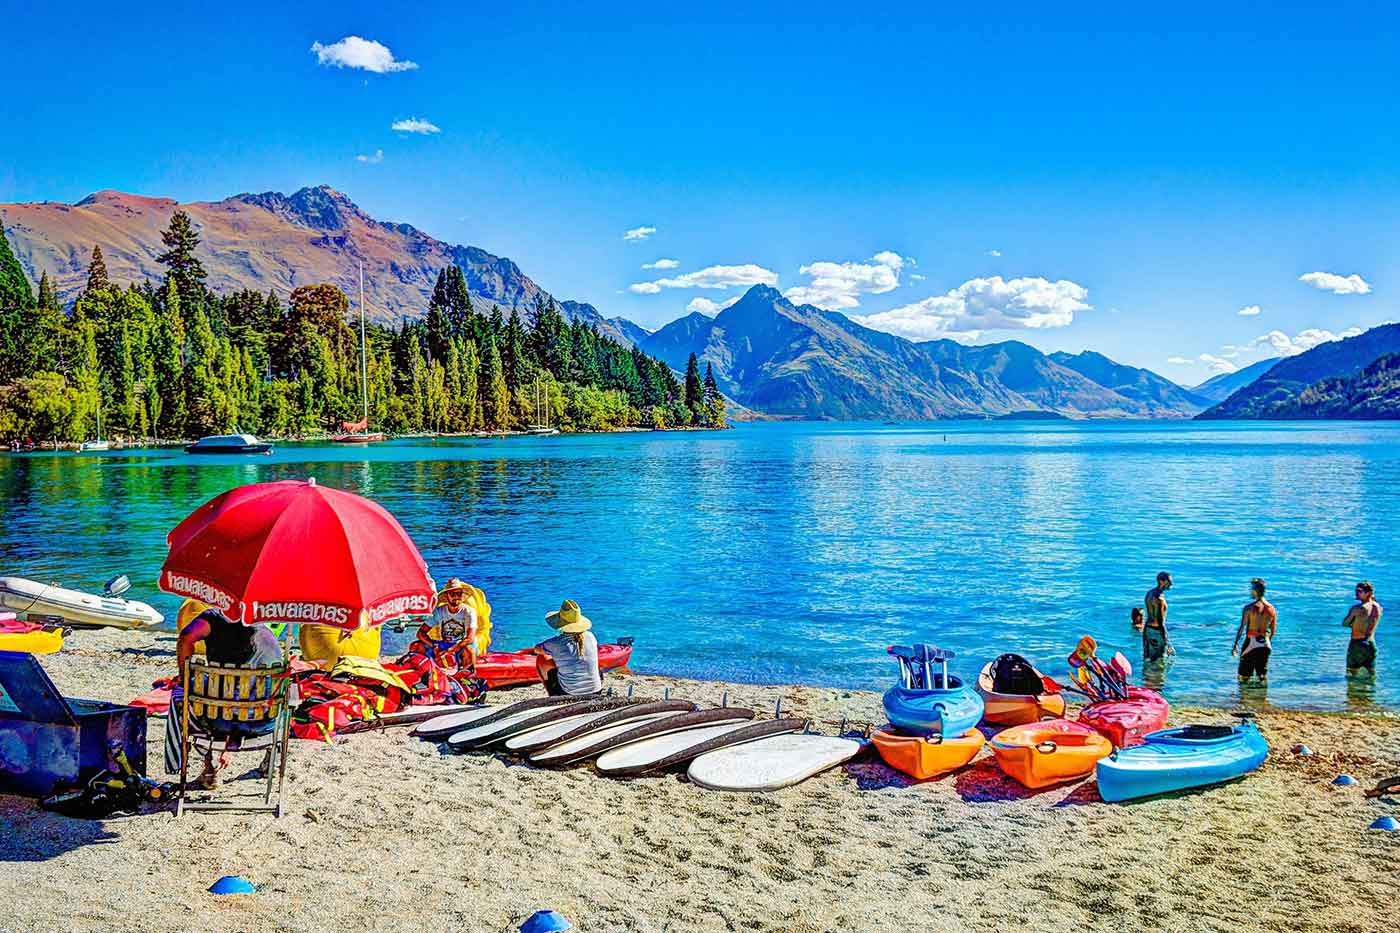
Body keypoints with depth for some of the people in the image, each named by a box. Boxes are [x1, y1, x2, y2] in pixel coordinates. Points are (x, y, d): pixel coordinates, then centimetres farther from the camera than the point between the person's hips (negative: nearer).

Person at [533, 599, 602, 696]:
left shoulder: (555, 643, -14)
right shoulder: (590, 637, -5)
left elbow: (537, 650, 8)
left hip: (569, 692, -3)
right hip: (595, 690, 3)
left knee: (541, 659, 15)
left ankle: (552, 694, 29)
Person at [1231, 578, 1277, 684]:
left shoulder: (1249, 607, -12)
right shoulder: (1272, 609, 3)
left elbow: (1242, 627, -13)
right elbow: (1273, 629, 11)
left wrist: (1235, 644, -9)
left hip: (1251, 642, -5)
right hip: (1265, 644, 5)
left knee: (1244, 676, 2)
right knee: (1262, 674, 15)